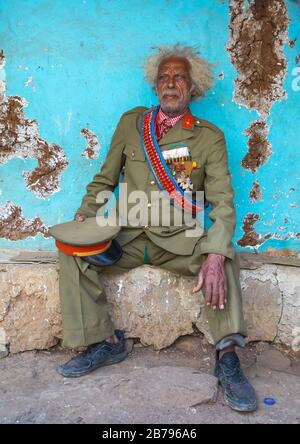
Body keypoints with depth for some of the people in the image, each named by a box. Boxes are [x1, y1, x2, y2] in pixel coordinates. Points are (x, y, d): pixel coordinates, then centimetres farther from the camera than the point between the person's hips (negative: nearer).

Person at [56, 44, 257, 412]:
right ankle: (104, 342, -7)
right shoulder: (130, 123, 8)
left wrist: (214, 255, -28)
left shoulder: (210, 137, 0)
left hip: (179, 241, -2)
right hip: (128, 237, 2)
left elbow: (222, 202, -10)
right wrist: (84, 215, -7)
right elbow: (105, 179, 12)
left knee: (224, 255, -28)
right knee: (71, 251, -19)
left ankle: (227, 359, -20)